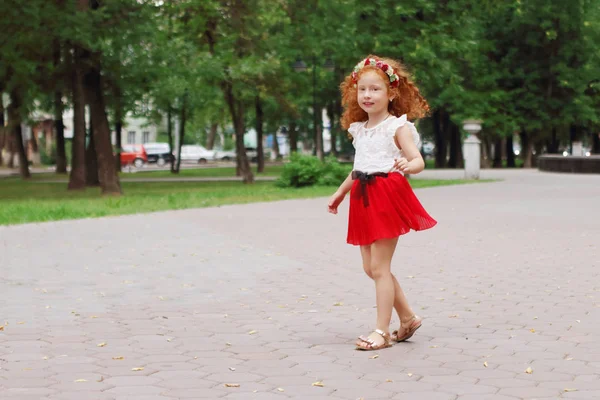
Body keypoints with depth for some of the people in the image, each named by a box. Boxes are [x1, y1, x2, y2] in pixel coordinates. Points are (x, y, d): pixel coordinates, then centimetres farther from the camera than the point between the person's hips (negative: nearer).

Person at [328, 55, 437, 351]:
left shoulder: (398, 127, -6)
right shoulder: (359, 130, 14)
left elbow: (418, 160, -14)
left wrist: (409, 165, -37)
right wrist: (340, 193, 31)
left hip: (388, 196, -7)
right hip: (364, 199, 7)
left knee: (379, 266, -8)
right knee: (370, 267, 9)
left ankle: (382, 331, -1)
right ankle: (408, 318, 25)